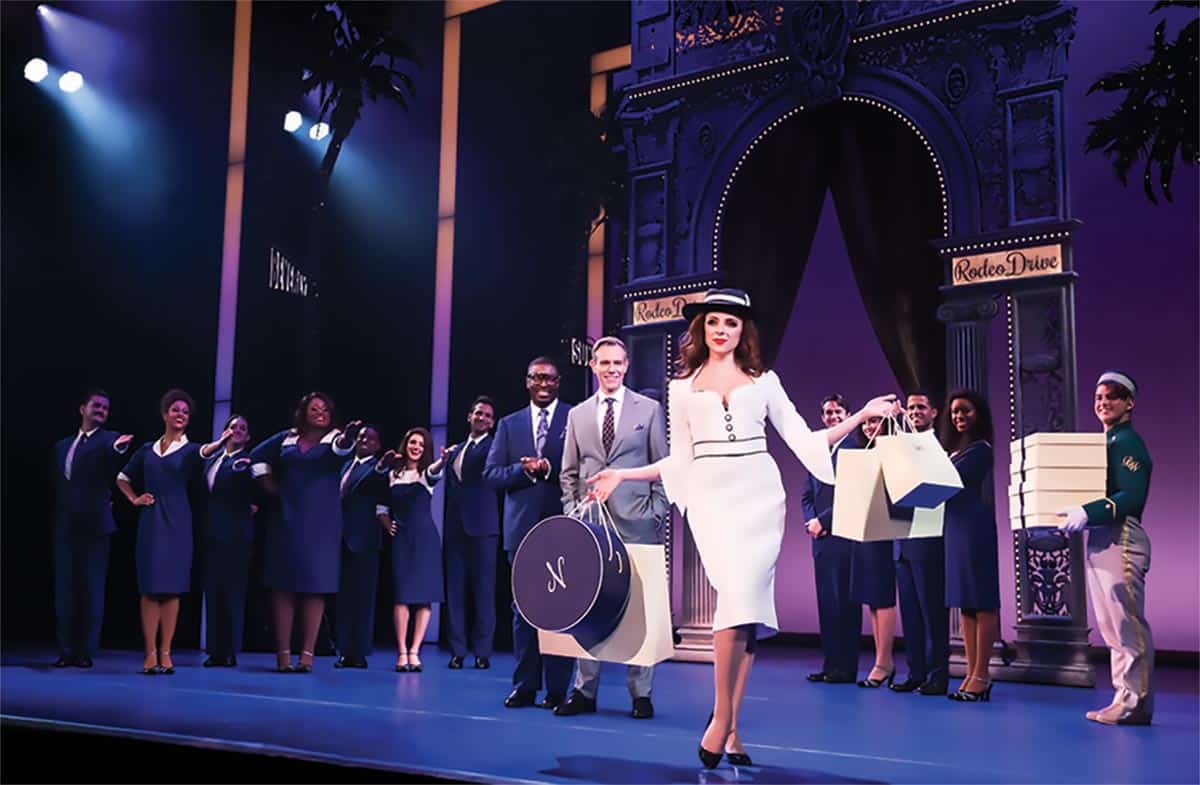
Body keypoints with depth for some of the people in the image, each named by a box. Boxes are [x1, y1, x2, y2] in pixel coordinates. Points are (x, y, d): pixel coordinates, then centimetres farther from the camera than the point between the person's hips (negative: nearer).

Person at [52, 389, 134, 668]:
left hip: (94, 525, -5)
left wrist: (118, 448, -44)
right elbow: (57, 485, 21)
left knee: (92, 590, -1)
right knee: (64, 589, 7)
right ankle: (66, 650, 13)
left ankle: (86, 650, 4)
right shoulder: (62, 446, 18)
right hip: (65, 527, 5)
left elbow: (113, 458, -22)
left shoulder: (109, 439, 1)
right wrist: (56, 520, 14)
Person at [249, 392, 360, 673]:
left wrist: (348, 438, -46)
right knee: (283, 583, -1)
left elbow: (341, 447, -23)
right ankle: (283, 653, 3)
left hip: (320, 522, -2)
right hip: (286, 520, 2)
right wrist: (271, 487, 9)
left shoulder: (334, 438, 1)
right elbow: (257, 456, 20)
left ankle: (307, 654, 0)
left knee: (315, 585, -3)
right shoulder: (287, 438, 9)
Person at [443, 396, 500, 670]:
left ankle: (482, 651, 3)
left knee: (484, 590, -1)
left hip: (482, 527, -6)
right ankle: (457, 650, 9)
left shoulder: (493, 447, 1)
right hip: (455, 527, 6)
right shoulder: (455, 450, 20)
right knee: (454, 589, 5)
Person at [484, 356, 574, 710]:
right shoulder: (509, 424, 15)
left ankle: (557, 689, 5)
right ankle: (524, 686, 13)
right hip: (523, 527, 3)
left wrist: (549, 468, -15)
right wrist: (525, 469, -8)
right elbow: (491, 474, 7)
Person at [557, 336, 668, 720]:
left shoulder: (649, 409, 6)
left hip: (636, 523, -2)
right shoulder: (578, 414, 14)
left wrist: (657, 513, -4)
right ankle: (585, 690, 10)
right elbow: (568, 473, 15)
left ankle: (641, 692, 8)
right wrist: (572, 512, 4)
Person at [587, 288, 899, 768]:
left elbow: (802, 440, 10)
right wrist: (624, 475, 9)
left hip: (758, 494, 1)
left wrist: (862, 415, 3)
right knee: (738, 596, -17)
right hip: (711, 497, -1)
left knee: (746, 600, -8)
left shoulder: (764, 381, 14)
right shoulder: (682, 386, 14)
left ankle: (724, 721, 1)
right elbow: (680, 459, 15)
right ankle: (727, 723, -8)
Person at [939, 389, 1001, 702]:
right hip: (956, 528, 9)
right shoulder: (955, 450, 18)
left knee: (982, 602, -5)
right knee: (966, 603, 9)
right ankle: (972, 674, 14)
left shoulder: (980, 449, -8)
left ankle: (982, 676, -3)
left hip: (977, 529, -9)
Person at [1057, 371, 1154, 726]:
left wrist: (1088, 513, -28)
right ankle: (1124, 698, 17)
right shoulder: (1104, 443, 19)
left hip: (1121, 538, -10)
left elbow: (1133, 497, -19)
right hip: (1099, 540, 10)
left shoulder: (1128, 441, -8)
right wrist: (1075, 516, 10)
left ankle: (1137, 702, 0)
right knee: (1112, 629, 12)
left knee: (1127, 625, -5)